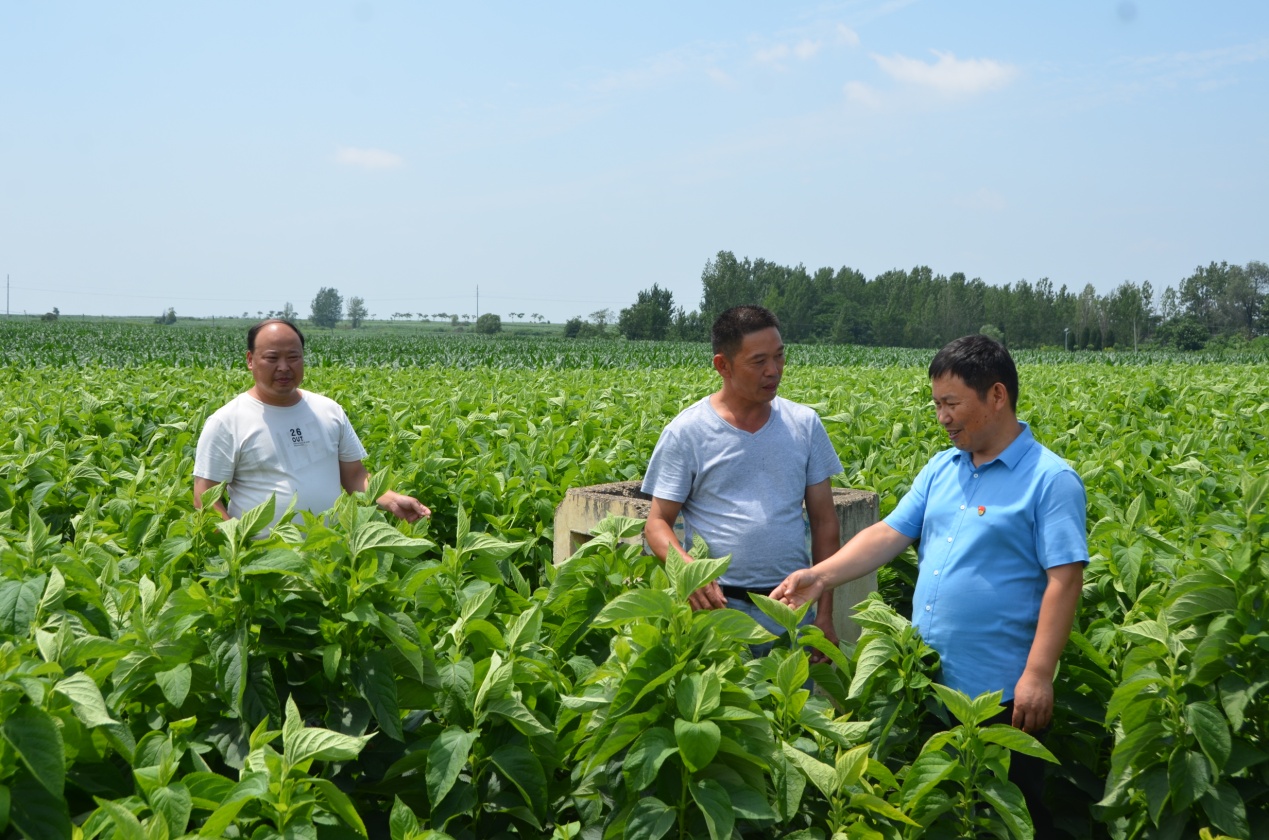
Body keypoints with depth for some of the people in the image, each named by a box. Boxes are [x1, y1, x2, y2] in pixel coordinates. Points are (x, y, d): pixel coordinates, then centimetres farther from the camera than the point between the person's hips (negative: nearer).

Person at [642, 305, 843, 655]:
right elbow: (658, 524, -2)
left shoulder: (805, 425, 6)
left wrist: (825, 615, 5)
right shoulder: (685, 433, -4)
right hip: (717, 604, -3)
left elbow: (825, 524, 9)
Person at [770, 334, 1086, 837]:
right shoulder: (940, 469, 10)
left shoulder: (1050, 479, -11)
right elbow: (889, 534, 7)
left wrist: (1038, 675, -20)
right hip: (927, 683, 7)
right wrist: (821, 576, -7)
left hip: (999, 693, -6)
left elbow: (1064, 580, -15)